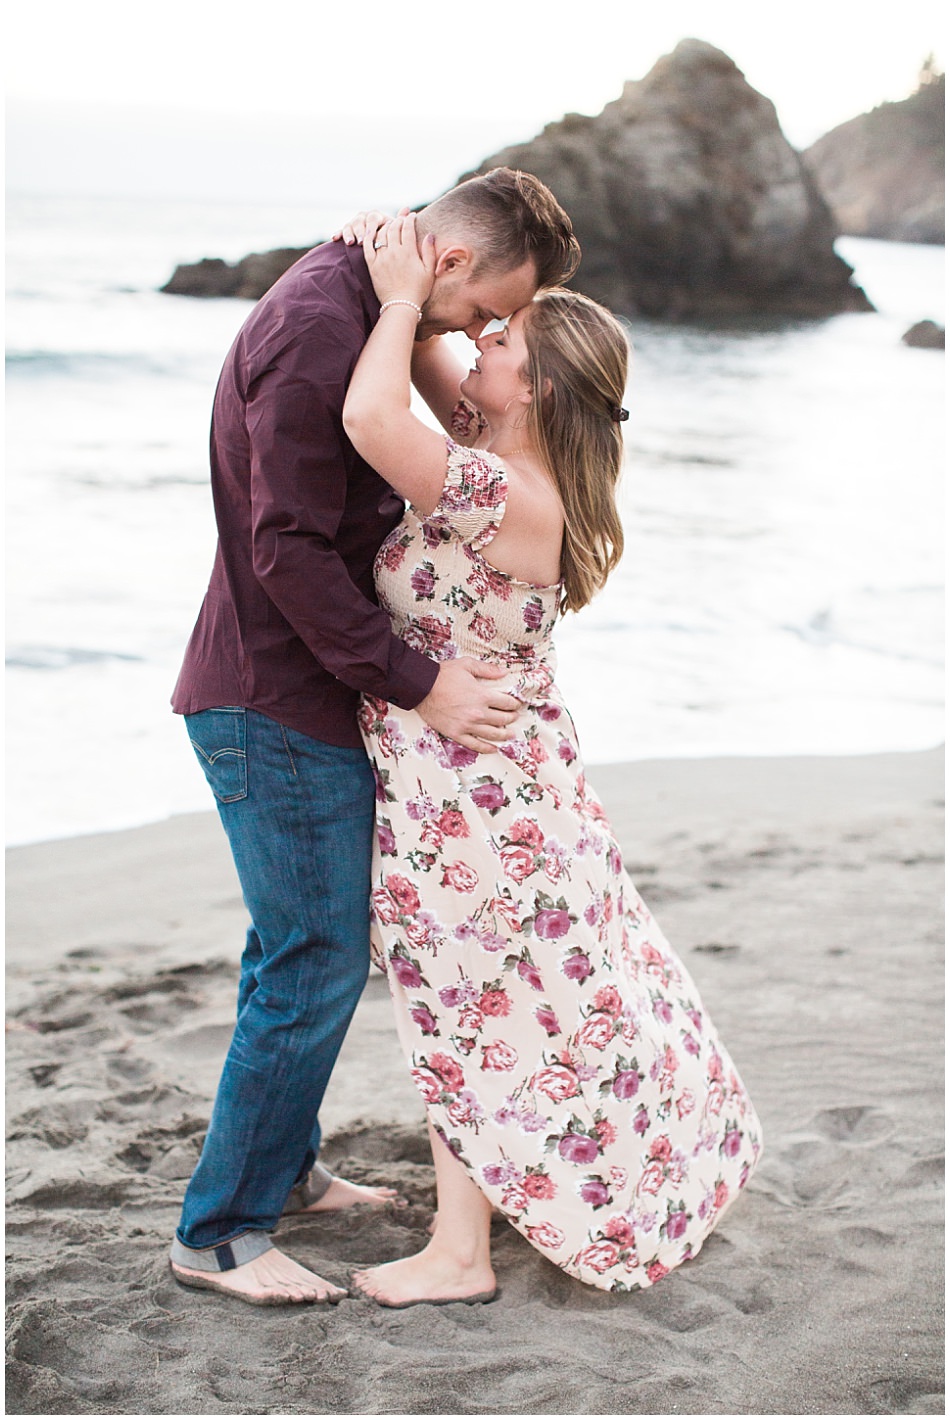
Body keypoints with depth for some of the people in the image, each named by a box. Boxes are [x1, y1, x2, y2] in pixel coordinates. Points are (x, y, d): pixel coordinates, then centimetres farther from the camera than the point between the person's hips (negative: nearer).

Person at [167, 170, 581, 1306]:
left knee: (303, 949, 20)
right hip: (281, 703, -10)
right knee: (317, 963, -4)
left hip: (296, 695, 10)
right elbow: (289, 549, -25)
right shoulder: (320, 327, -21)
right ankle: (220, 1234, 7)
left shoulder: (349, 306, 12)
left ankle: (281, 1166, 35)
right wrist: (417, 684, -22)